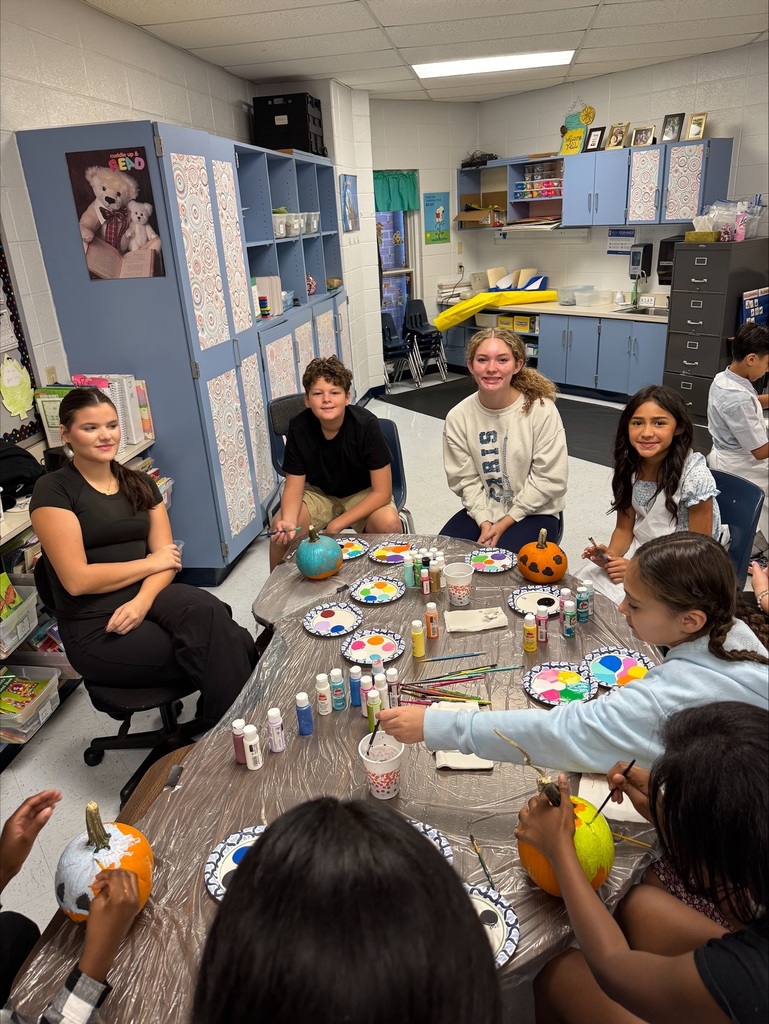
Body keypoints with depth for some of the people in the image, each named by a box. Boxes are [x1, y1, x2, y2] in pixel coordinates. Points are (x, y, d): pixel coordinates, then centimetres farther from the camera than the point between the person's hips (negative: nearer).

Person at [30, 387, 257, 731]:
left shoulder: (140, 484, 13)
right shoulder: (53, 490, -5)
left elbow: (167, 557, 4)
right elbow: (77, 580, -13)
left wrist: (142, 601, -16)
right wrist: (151, 562, -6)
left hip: (146, 596, 5)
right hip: (94, 629, -5)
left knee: (207, 610, -30)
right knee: (224, 643, -25)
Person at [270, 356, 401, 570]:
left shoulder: (366, 425, -27)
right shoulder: (298, 428, -20)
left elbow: (382, 492, -23)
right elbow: (294, 486, -11)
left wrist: (336, 525, -25)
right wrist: (288, 520, -33)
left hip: (363, 495, -2)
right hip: (319, 493, 2)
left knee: (389, 524, -31)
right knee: (281, 529, -23)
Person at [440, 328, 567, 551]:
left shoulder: (541, 410, -17)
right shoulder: (458, 417, -9)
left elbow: (549, 478, -14)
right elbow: (465, 479, -4)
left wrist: (506, 522, -14)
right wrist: (484, 521, -17)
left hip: (534, 512, -3)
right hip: (484, 510, 3)